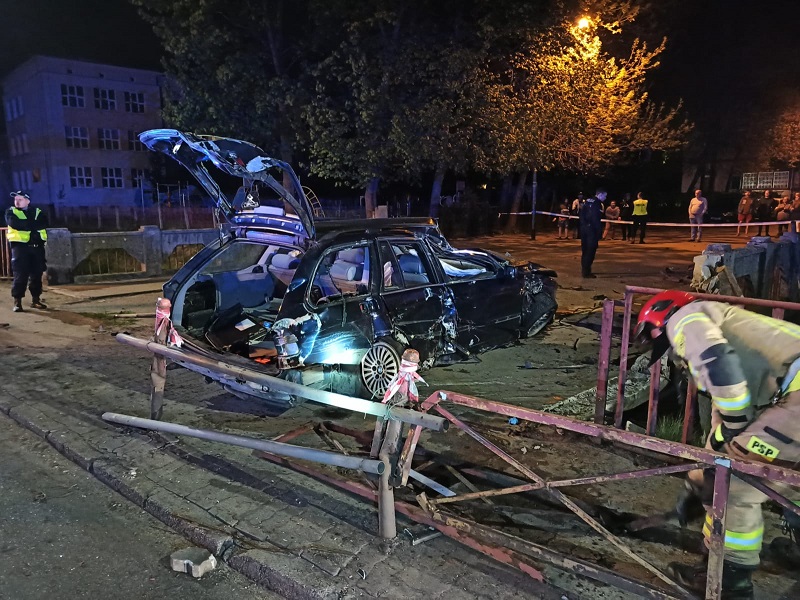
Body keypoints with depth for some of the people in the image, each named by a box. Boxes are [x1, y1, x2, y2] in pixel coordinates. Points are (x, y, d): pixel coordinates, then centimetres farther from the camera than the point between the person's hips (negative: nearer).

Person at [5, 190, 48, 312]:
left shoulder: (37, 212, 14)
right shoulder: (11, 212, 9)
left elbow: (43, 223, -6)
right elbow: (14, 223, -11)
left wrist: (24, 224, -10)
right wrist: (33, 224, -7)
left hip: (37, 246, 2)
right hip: (20, 246, -2)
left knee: (37, 274, 6)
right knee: (20, 275, -6)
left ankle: (36, 299, 15)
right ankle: (17, 301, -2)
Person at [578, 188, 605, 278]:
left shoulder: (587, 201, 13)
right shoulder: (597, 203, -12)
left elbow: (581, 215, 15)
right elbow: (596, 219, -18)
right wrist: (600, 231, -14)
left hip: (583, 228, 9)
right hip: (592, 229, -9)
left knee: (585, 250, 15)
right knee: (591, 250, -4)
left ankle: (584, 270, 23)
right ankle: (586, 271, -5)